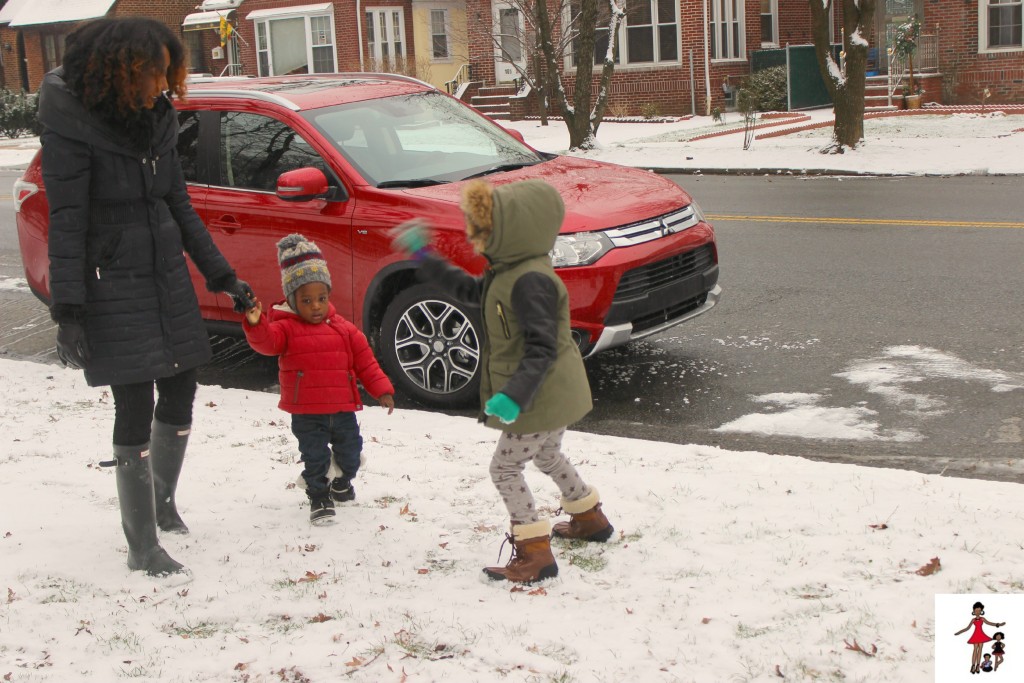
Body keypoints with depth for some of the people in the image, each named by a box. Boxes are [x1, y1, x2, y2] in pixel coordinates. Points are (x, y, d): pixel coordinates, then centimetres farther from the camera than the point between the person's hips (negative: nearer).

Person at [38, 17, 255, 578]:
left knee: (179, 396, 14)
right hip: (113, 287, -7)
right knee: (135, 414, -5)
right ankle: (142, 549, 6)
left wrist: (222, 277, 15)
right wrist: (68, 311, -20)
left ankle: (163, 504, 37)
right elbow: (66, 224, -15)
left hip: (169, 278, 7)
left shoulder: (158, 118, 7)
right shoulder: (71, 125, -13)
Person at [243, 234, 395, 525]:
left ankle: (342, 483, 45)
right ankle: (319, 498, 19)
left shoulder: (343, 329, 4)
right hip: (306, 413, -4)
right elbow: (266, 342, -26)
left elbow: (365, 361, 8)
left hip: (343, 408, 4)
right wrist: (255, 324, -46)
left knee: (350, 452, 16)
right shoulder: (286, 328, -6)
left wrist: (381, 390, 4)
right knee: (315, 458, 0)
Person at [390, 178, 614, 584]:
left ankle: (535, 553, 2)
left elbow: (542, 348, -30)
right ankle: (591, 519, 46)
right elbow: (471, 290, 22)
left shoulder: (530, 280, -27)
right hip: (557, 396, 11)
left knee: (505, 469, -1)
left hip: (543, 399, -11)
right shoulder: (508, 271, 5)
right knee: (548, 457, 29)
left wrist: (514, 395, -37)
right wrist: (426, 260, 22)